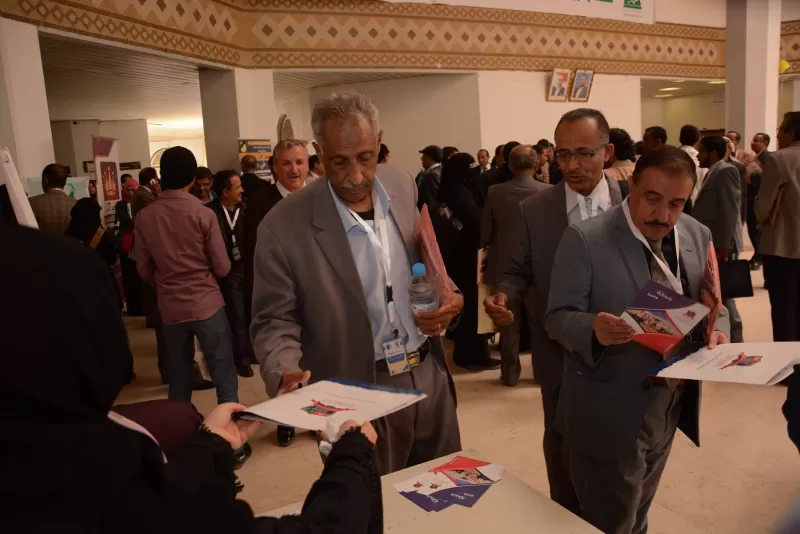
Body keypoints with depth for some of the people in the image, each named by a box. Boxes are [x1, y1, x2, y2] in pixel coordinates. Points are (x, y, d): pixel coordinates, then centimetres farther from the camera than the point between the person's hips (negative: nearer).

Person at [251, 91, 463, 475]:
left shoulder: (402, 186, 0)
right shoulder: (284, 226, -16)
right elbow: (274, 320, -8)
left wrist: (448, 297, -5)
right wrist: (285, 373, -26)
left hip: (430, 376, 5)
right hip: (358, 397, -4)